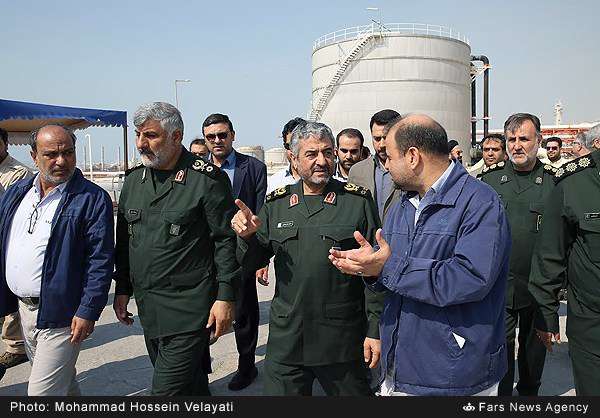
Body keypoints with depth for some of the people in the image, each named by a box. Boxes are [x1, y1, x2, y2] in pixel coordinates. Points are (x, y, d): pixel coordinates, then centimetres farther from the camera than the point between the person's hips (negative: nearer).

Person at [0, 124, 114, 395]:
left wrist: (88, 312, -19)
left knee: (43, 393, -2)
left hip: (59, 314, -7)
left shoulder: (93, 199, -12)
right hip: (23, 308, 7)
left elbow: (100, 261, -15)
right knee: (61, 382, 22)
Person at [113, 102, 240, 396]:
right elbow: (124, 241, 15)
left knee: (168, 390, -5)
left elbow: (227, 241, -11)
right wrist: (122, 289, 14)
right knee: (191, 383, 20)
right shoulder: (133, 180, 9)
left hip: (188, 308, -6)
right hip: (147, 305, 7)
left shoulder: (207, 180, -11)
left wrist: (225, 297, -13)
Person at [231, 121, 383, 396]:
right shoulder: (276, 204, 4)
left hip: (343, 339, -2)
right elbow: (253, 261, 9)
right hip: (286, 338, 2)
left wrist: (376, 330, -5)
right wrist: (247, 236, -13)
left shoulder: (358, 201, -4)